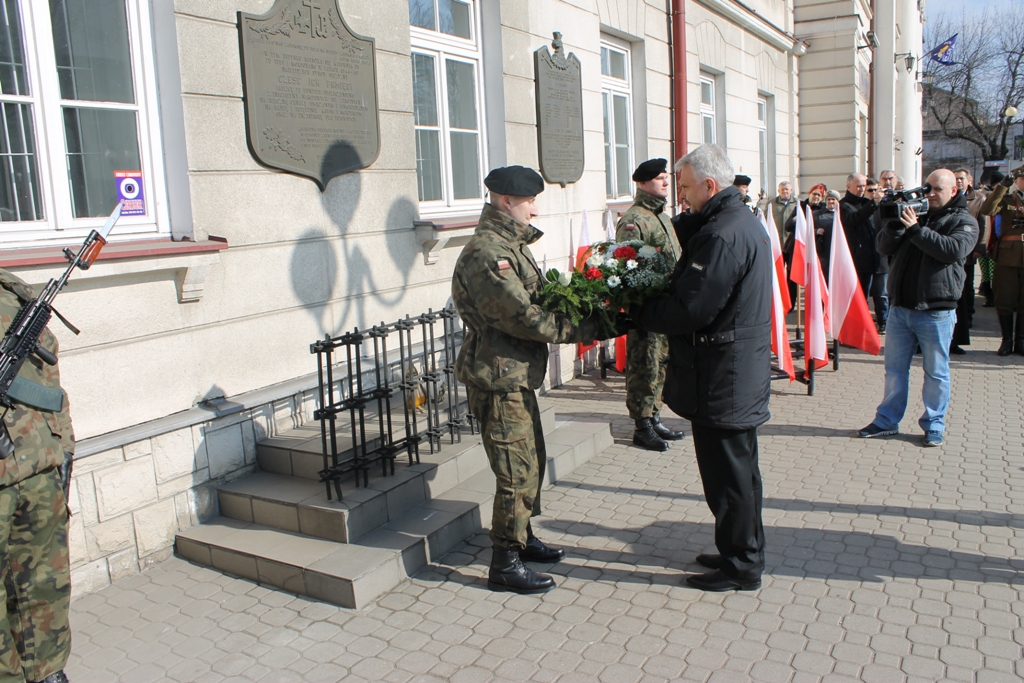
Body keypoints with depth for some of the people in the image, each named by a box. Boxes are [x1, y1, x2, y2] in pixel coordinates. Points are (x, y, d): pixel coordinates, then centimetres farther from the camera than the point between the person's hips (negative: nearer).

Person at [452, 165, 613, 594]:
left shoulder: (509, 246, 15)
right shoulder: (485, 253, -20)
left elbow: (536, 299, 13)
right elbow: (523, 317, -24)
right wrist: (581, 331, -19)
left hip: (518, 376, 11)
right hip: (498, 378, -10)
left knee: (532, 462, 20)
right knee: (518, 474, -3)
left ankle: (523, 538, 36)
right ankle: (505, 565, 10)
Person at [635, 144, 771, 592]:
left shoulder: (721, 235, -22)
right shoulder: (745, 222, 13)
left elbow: (689, 310, -25)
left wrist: (637, 314, -11)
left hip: (722, 377, -11)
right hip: (743, 369, 11)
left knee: (726, 472, 2)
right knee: (738, 467, 20)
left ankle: (740, 567, 16)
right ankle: (744, 551, 34)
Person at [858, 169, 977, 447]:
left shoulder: (964, 221, 0)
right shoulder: (913, 212, 13)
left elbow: (953, 249, -20)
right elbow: (883, 247, 4)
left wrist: (916, 229, -22)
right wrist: (895, 224, -13)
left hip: (935, 311, -4)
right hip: (900, 307, 4)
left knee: (936, 372, 6)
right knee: (895, 368, 11)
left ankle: (934, 426, 17)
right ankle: (887, 420, 21)